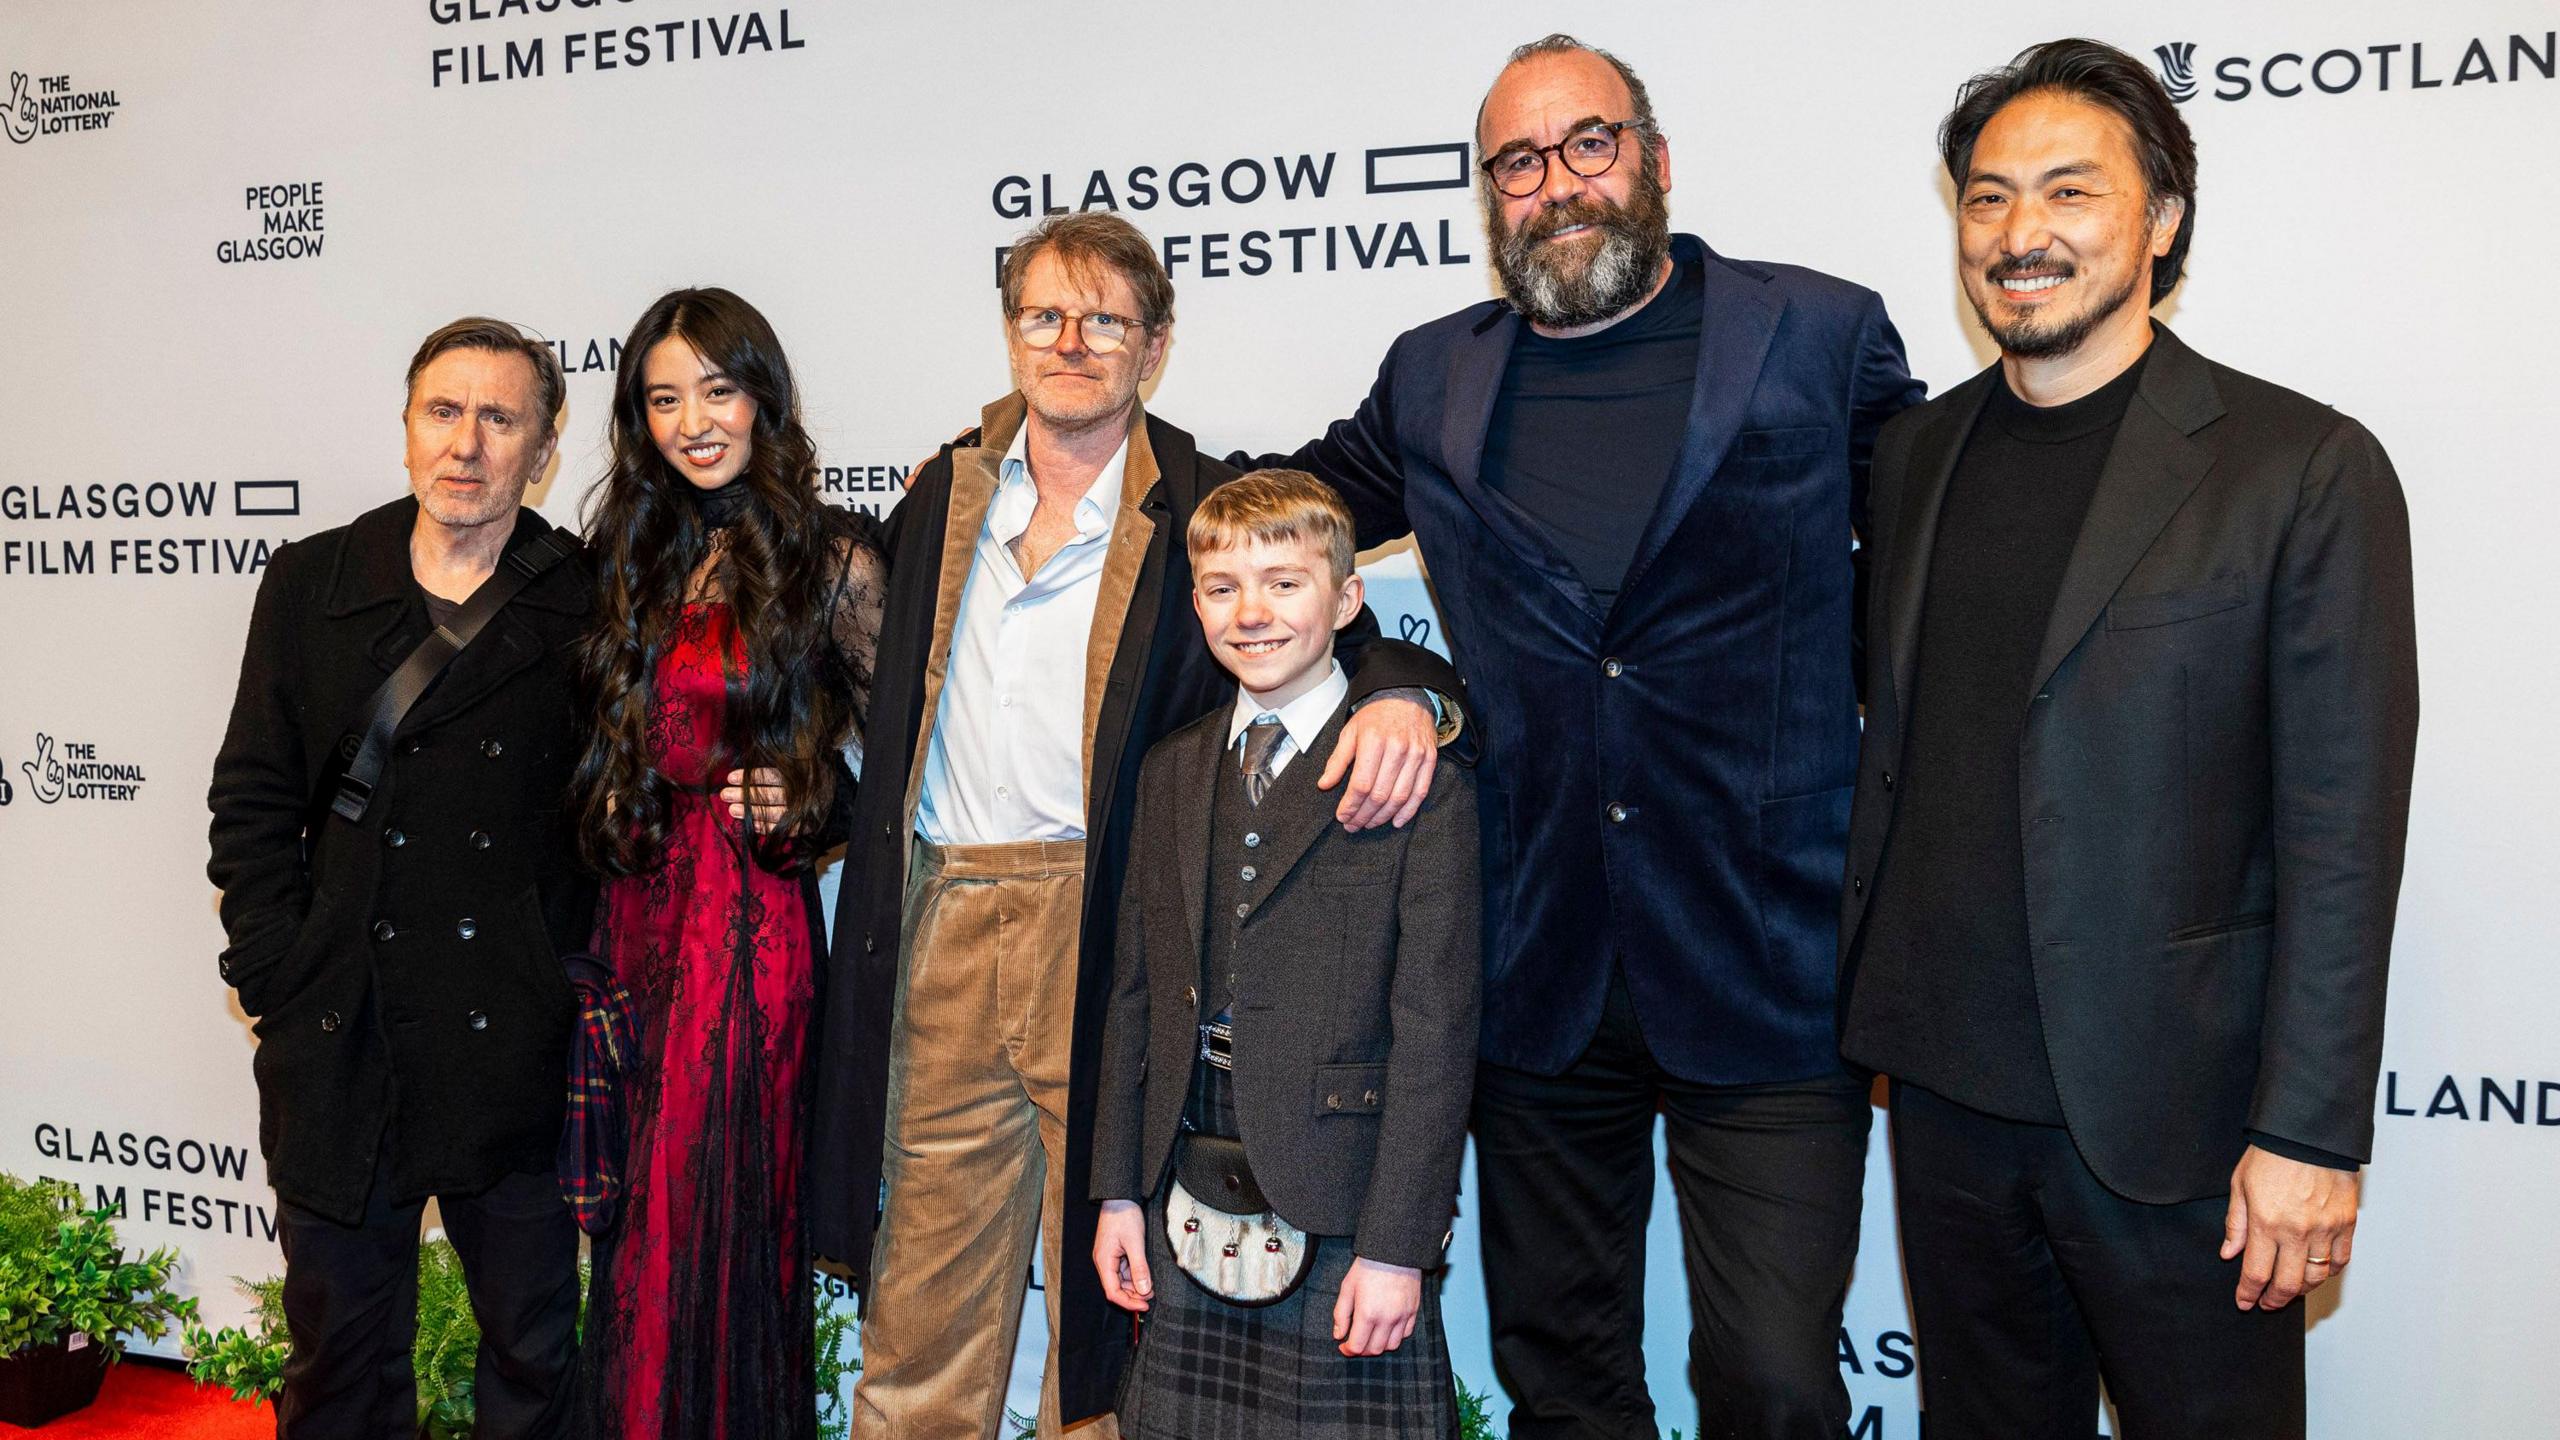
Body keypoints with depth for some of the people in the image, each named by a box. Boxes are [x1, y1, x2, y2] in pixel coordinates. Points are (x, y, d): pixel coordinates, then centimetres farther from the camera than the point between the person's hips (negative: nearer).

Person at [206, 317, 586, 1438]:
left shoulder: (587, 605, -1)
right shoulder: (309, 582, 5)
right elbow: (252, 800, 6)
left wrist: (577, 988, -7)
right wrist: (277, 979, -2)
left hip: (517, 1053, -1)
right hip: (340, 1050, 2)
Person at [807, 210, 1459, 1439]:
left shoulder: (1208, 514, -1)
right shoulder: (943, 497, 12)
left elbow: (1339, 638, -6)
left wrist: (1400, 694, -27)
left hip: (1110, 936, -3)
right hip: (940, 933, 4)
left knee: (1105, 1287, 7)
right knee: (923, 1302, 12)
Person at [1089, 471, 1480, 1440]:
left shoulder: (1420, 777, -8)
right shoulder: (1171, 771, 10)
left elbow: (1436, 1024, -10)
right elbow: (1135, 989, 12)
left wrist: (1397, 1243, -12)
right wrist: (1118, 1189, 9)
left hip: (1344, 1214, -4)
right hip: (1187, 1206, 5)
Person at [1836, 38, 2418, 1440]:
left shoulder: (2305, 468, -8)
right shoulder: (1916, 449, 7)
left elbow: (2342, 835, -10)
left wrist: (2309, 1133, -12)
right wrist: (1865, 999, 9)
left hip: (2166, 1110, -4)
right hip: (1943, 1086, 5)